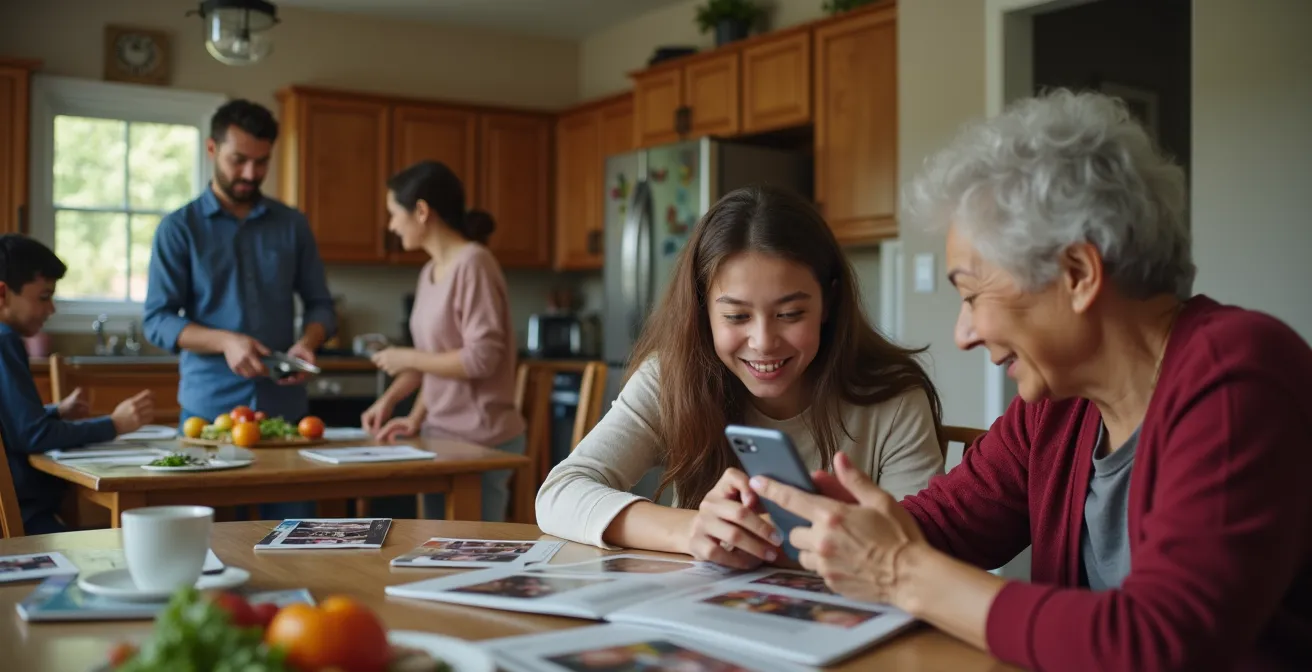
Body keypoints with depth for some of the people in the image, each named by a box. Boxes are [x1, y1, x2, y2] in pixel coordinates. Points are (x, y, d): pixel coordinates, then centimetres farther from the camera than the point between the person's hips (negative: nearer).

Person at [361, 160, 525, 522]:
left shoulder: (473, 263, -15)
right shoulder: (430, 272, 9)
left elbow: (481, 358, -21)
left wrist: (406, 358, -11)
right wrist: (416, 417, 2)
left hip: (480, 442, -8)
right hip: (442, 436, 8)